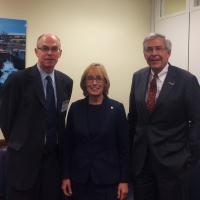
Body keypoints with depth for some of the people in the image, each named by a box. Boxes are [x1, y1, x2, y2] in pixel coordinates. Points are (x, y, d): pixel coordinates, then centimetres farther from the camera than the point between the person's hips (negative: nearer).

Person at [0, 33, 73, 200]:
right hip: (25, 157, -4)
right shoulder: (18, 79, -10)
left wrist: (58, 145, 12)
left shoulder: (66, 82, 5)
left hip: (55, 156, 4)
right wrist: (18, 143, 3)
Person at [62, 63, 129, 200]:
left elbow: (124, 147, -3)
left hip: (107, 178, -2)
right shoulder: (75, 108, 1)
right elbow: (68, 144, 5)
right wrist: (66, 176, 1)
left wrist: (124, 180, -6)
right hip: (79, 177, 2)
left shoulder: (117, 108, -5)